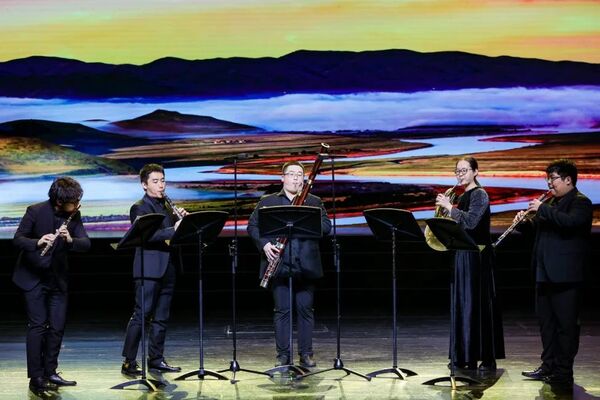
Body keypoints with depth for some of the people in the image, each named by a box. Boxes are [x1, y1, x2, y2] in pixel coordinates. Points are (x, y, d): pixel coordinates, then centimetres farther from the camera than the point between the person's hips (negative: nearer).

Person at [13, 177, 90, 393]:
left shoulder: (74, 215, -4)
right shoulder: (35, 211, -16)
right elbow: (17, 239, -18)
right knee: (38, 325, -8)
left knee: (57, 326, 5)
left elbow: (86, 243, -10)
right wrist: (38, 242, -38)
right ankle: (36, 377, -5)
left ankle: (50, 372, 17)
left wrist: (71, 240, -32)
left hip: (58, 278, 5)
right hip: (33, 277, -5)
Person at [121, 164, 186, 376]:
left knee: (161, 317, 10)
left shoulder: (167, 207, 18)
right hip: (149, 270, -7)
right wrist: (173, 230, -29)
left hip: (167, 269, 7)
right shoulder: (139, 208, -4)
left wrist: (183, 219, -1)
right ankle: (129, 362, -6)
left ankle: (156, 358, 17)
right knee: (141, 315, -9)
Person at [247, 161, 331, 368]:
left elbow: (326, 226, 2)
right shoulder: (267, 202, 10)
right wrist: (264, 244, -11)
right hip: (279, 265, -1)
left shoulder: (314, 202, 12)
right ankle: (283, 355, 8)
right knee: (282, 310, 1)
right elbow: (252, 225, 5)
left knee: (305, 309, 3)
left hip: (306, 266, 1)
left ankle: (306, 354, 11)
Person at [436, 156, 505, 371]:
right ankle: (467, 356, 14)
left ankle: (487, 358, -4)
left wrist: (449, 207, -17)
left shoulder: (479, 194, -9)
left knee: (479, 303, -7)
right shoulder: (463, 197, 16)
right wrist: (447, 212, 4)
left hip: (477, 255, -9)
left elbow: (470, 220, -23)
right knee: (464, 304, 9)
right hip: (463, 254, 9)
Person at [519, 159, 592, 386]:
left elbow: (570, 222, -27)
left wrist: (542, 209, -21)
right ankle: (549, 366, 23)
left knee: (565, 323, -4)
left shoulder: (580, 203, -8)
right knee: (546, 321, 14)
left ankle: (564, 372, 0)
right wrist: (524, 222, 3)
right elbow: (536, 229, 24)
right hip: (545, 273, 9)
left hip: (565, 274, -9)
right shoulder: (551, 203, 18)